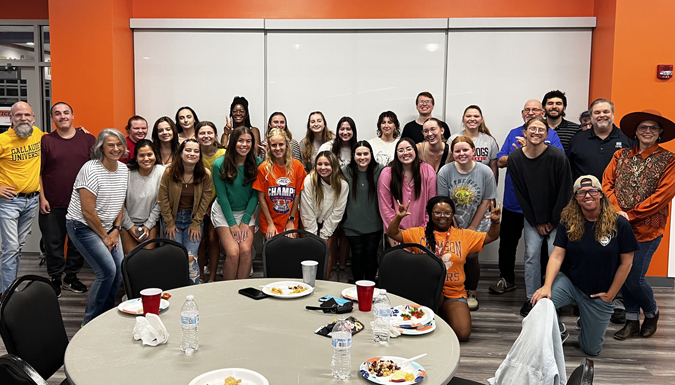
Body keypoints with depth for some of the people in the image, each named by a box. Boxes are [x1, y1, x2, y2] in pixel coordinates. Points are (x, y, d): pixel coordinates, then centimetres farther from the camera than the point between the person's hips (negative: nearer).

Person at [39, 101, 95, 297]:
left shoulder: (88, 139, 4)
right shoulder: (46, 141, 1)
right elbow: (37, 172, 1)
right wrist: (42, 198, -6)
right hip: (52, 205, -1)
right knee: (53, 244, 7)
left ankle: (71, 277, 27)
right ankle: (55, 280, 22)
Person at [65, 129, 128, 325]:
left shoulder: (123, 169, 3)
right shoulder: (91, 170, -20)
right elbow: (87, 211, -20)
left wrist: (116, 230, 1)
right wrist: (104, 236, -12)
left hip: (108, 227, 8)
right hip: (83, 226, -7)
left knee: (119, 270, 1)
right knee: (108, 270, -16)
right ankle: (90, 322, 2)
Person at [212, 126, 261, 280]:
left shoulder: (257, 163, -7)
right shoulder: (219, 164, -12)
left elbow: (255, 194, -4)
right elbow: (222, 195, -9)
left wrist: (245, 221, -10)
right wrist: (232, 223, -10)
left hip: (247, 211, 2)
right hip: (224, 211, -1)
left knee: (246, 251, -16)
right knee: (233, 253, -16)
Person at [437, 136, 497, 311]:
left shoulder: (485, 172, -10)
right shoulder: (445, 171, -11)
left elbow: (486, 201, -4)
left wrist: (472, 227, -4)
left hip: (477, 225, 0)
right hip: (452, 225, 0)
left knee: (471, 257, -5)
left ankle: (471, 293, 18)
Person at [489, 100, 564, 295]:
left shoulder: (551, 135, 2)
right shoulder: (514, 134, 10)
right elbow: (500, 161, 4)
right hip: (513, 199, 3)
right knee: (507, 241, 10)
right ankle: (506, 279, 24)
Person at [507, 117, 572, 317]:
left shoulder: (558, 157, -17)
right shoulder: (515, 158, -8)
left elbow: (564, 193, -11)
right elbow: (520, 194, -3)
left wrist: (553, 222, -8)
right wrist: (537, 222, -3)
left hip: (557, 217, -2)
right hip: (532, 217, 2)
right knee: (531, 255, 1)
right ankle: (531, 299, 12)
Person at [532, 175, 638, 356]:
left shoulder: (618, 224, -12)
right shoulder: (568, 221, -8)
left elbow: (626, 262, -6)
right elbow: (557, 256, -11)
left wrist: (610, 295, -5)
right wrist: (547, 286, -25)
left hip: (598, 293, 0)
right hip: (569, 281, 1)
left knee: (591, 350, 7)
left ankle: (586, 319, 43)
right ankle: (558, 332, 4)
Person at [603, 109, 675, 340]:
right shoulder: (621, 156, 7)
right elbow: (607, 184, 2)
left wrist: (630, 215, -14)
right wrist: (617, 212, -12)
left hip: (647, 229, -3)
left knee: (634, 278, -2)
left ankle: (652, 312, 28)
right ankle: (632, 321, 26)